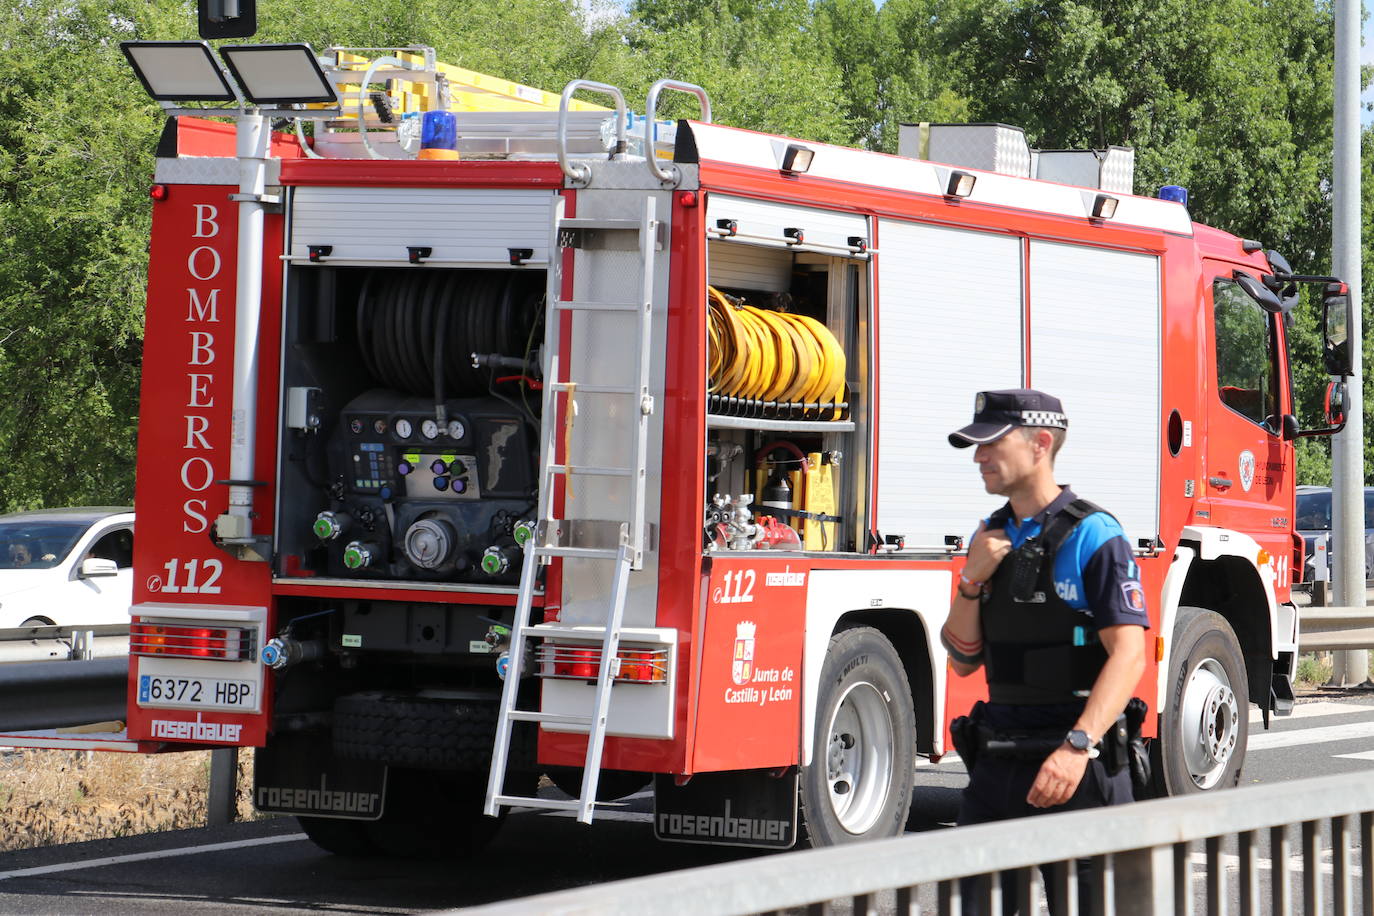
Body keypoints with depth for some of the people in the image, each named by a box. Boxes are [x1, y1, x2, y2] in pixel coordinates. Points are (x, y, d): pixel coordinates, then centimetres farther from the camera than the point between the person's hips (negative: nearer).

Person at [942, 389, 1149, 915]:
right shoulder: (990, 538, 13)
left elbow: (1128, 654, -18)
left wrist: (1078, 747, -30)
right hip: (998, 764, 6)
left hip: (1078, 771, -6)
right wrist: (972, 579, -3)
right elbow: (963, 659, 14)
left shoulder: (1092, 536, -9)